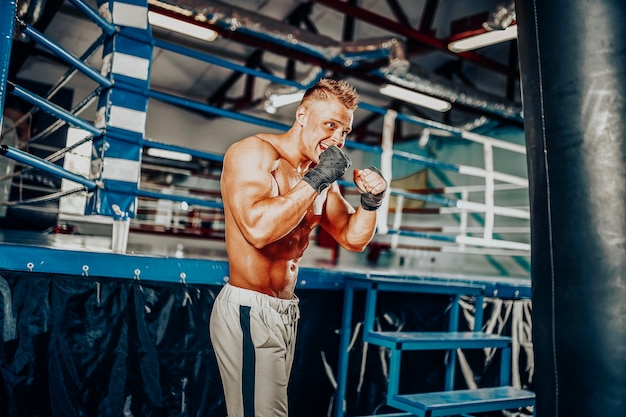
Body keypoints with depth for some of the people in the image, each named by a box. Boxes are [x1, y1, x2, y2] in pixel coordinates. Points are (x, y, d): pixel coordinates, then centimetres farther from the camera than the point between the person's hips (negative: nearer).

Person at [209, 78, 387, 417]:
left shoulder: (321, 175, 11)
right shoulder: (253, 152, -12)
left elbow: (352, 238, 14)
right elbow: (258, 228, -28)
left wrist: (370, 202, -4)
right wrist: (314, 181, -22)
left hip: (286, 312, 8)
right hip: (249, 311, -8)